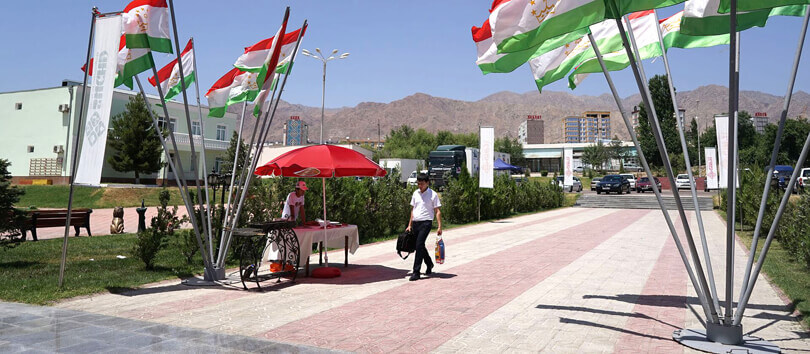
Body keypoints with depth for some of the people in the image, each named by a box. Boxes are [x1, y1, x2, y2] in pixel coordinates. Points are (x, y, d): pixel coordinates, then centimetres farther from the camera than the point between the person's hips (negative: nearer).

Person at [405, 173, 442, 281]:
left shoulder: (433, 194, -3)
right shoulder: (415, 193, 13)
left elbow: (437, 211, -3)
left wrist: (440, 226, -10)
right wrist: (410, 224, 17)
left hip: (426, 222, -6)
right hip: (415, 223, 6)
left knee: (419, 245, -15)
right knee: (420, 246, 14)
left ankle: (416, 272, -13)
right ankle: (429, 264, 38)